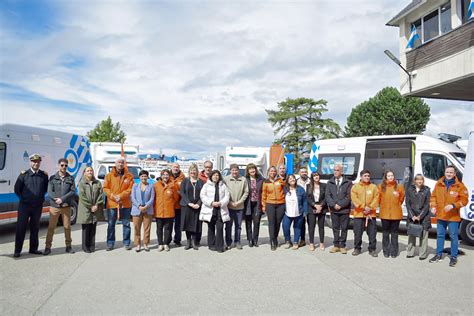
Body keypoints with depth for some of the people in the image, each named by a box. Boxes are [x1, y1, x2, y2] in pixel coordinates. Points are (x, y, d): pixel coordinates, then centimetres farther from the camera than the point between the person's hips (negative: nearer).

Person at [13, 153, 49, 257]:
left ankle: (33, 248, 21)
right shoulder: (24, 174, -3)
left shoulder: (44, 175, 3)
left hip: (38, 206, 2)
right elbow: (17, 189, 2)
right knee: (21, 228, 1)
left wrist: (40, 198, 7)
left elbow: (46, 188, 13)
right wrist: (24, 198, 4)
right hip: (24, 206, -2)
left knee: (35, 228, 11)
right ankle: (17, 250, 9)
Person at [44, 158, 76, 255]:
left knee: (67, 226, 6)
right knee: (51, 227, 2)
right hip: (54, 206, -1)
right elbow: (50, 192, -4)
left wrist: (62, 199, -14)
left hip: (66, 206, 1)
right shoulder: (53, 178, 4)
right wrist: (58, 201, -15)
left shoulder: (70, 178, 6)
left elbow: (73, 192, -3)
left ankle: (68, 246, 17)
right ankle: (48, 247, 11)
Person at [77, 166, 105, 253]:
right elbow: (82, 196, -8)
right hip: (85, 210, -3)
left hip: (96, 209, 3)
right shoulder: (81, 183, 0)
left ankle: (92, 246, 16)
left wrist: (96, 205, -8)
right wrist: (90, 206, -12)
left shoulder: (98, 183, 10)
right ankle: (85, 247, 11)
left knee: (93, 229, 9)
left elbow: (101, 194, 4)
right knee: (86, 229, 1)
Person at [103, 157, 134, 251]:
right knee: (111, 224, 6)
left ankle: (126, 243, 17)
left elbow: (130, 189, -2)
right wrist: (113, 197, -14)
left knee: (126, 224, 6)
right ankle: (110, 243, 17)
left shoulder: (129, 176, 4)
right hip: (112, 204, 0)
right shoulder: (109, 175, 4)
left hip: (125, 204, 0)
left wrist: (120, 196, -15)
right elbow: (105, 188, 0)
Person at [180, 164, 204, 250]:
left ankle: (194, 241, 10)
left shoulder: (201, 182, 9)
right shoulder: (185, 181, 8)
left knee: (196, 223, -1)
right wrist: (189, 203, -12)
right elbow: (182, 193, -1)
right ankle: (188, 241, 13)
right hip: (186, 205, 0)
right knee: (187, 223, 2)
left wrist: (198, 204, -12)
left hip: (197, 206, 0)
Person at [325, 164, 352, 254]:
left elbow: (349, 196, -5)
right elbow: (327, 196, 3)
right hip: (333, 209, 2)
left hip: (344, 209, -2)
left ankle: (342, 246, 13)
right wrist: (334, 205, -11)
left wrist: (340, 205, -12)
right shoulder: (330, 183, 9)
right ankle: (336, 245, 16)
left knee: (344, 228, 4)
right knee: (335, 228, 8)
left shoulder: (348, 183, 2)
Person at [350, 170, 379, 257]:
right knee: (358, 233, 3)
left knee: (372, 233, 3)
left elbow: (376, 199, 1)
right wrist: (364, 207, -15)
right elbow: (354, 199, -6)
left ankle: (372, 249, 15)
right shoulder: (355, 187, 5)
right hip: (359, 213, -1)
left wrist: (370, 208, -13)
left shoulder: (374, 187, 9)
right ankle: (357, 249, 17)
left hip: (371, 214, 1)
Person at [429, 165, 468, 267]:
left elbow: (464, 200, -9)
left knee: (453, 237, 4)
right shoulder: (439, 184, 4)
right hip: (440, 215, 4)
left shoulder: (460, 185, -6)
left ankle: (454, 257, 17)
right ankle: (439, 255, 26)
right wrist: (433, 206, -4)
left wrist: (453, 205, -22)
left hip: (453, 216, -4)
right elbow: (433, 196, 10)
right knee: (440, 235, 14)